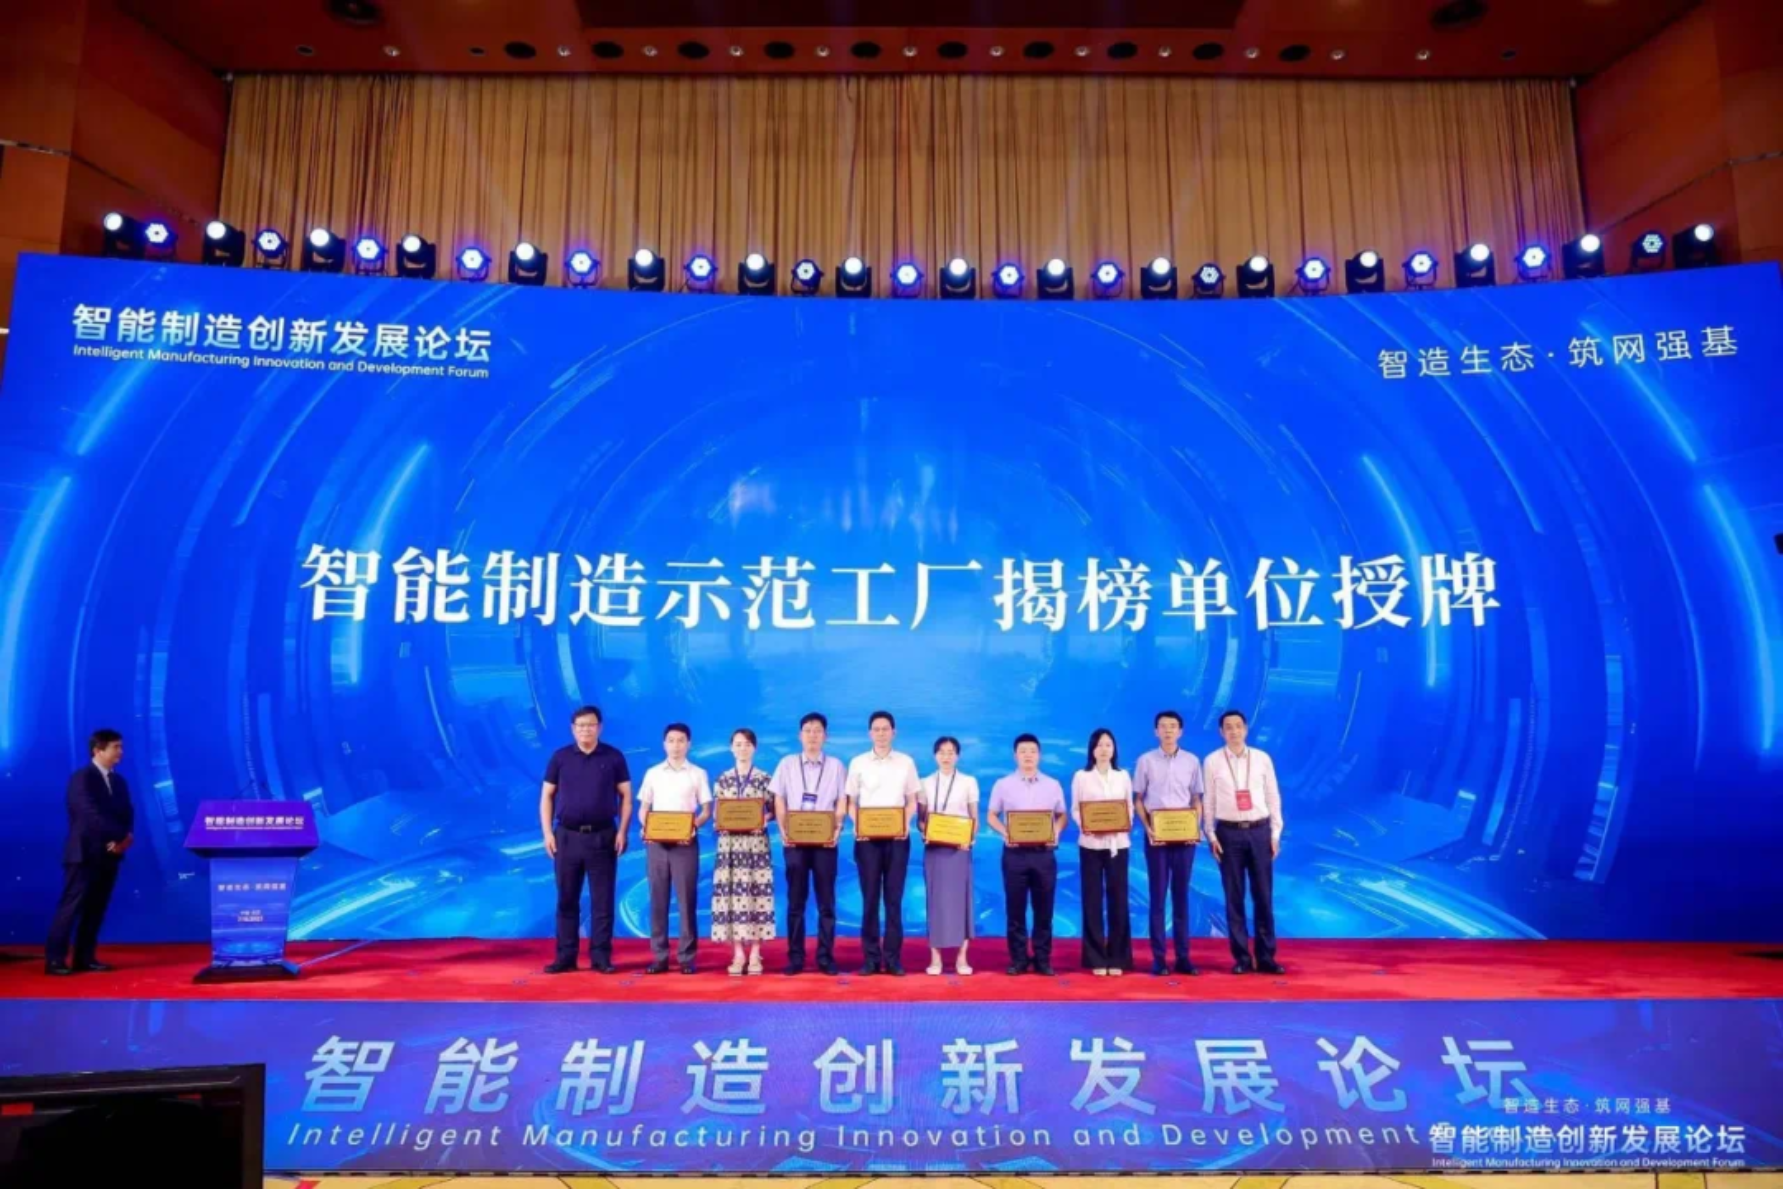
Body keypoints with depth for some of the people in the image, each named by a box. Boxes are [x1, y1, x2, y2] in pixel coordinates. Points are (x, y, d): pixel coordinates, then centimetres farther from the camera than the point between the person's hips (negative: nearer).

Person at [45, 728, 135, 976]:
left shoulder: (119, 781, 14)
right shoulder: (82, 778, -9)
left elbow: (127, 814, 9)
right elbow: (91, 814, -19)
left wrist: (126, 837, -11)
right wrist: (119, 835, -19)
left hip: (109, 853, 7)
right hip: (84, 853, -7)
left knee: (95, 909, 8)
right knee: (71, 907, -6)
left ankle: (85, 957, 13)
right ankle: (55, 959, -1)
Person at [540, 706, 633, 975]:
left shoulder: (614, 757, 2)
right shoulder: (560, 757, 4)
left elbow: (626, 796, 3)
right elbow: (547, 797, 7)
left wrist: (622, 832, -6)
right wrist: (548, 833, -2)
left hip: (603, 837, -1)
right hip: (567, 836, 1)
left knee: (602, 900, 2)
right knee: (567, 899, 6)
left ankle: (600, 956, 8)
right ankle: (565, 956, 13)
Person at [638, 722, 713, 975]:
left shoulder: (698, 774, 5)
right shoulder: (653, 773, 10)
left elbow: (707, 809, 3)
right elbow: (643, 808, 10)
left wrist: (694, 827, -15)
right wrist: (646, 829, -9)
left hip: (685, 842, -2)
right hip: (656, 842, 2)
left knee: (686, 900, -2)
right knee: (658, 901, 4)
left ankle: (687, 957, 4)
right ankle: (659, 957, 9)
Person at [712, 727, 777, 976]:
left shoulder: (764, 779, 3)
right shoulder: (723, 780, 8)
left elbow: (772, 810, 5)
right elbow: (716, 812, 11)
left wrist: (764, 819, -15)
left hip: (756, 843, -1)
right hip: (730, 843, 1)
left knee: (755, 894, -2)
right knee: (732, 894, -1)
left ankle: (755, 955, 6)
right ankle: (738, 954, 7)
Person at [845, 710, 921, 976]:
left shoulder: (906, 762, 7)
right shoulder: (858, 763, 6)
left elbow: (912, 800, 8)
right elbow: (851, 801, 6)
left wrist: (907, 823, -10)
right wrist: (856, 825, -12)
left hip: (897, 837, 0)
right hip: (867, 837, 0)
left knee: (894, 898, 2)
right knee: (870, 898, 2)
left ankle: (893, 958, 7)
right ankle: (871, 957, 7)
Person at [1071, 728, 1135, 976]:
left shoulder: (1123, 776, 10)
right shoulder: (1081, 777, 4)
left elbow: (1130, 807, 8)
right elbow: (1075, 810, 2)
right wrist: (1085, 825, -17)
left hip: (1118, 844, 2)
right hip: (1090, 844, -1)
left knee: (1118, 899, 2)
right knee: (1093, 900, 1)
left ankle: (1117, 958, 11)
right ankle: (1096, 959, 8)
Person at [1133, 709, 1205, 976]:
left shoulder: (1191, 761, 5)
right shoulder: (1146, 761, 1)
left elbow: (1197, 800, 8)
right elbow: (1138, 800, 2)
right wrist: (1147, 828, -10)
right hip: (1156, 835, -1)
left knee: (1181, 896, 6)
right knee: (1157, 896, 1)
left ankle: (1183, 957, 11)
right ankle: (1158, 957, 5)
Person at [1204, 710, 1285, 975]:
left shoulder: (1262, 759, 4)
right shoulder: (1212, 762, 1)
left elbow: (1273, 797, 6)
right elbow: (1208, 800, 1)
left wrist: (1275, 834, 2)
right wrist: (1211, 835, -4)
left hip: (1259, 831, 1)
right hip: (1228, 833, -1)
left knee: (1263, 896, 4)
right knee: (1234, 897, 4)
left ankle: (1266, 957, 13)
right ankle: (1242, 957, 12)